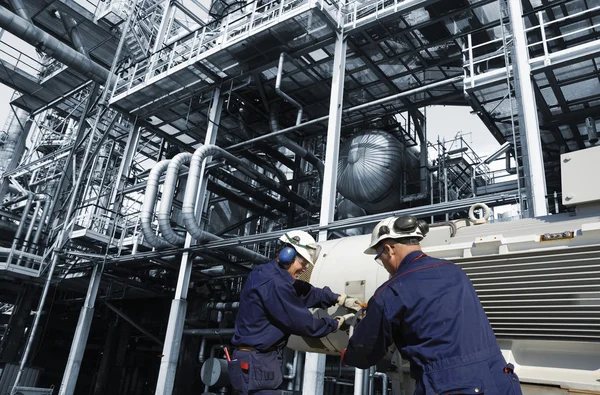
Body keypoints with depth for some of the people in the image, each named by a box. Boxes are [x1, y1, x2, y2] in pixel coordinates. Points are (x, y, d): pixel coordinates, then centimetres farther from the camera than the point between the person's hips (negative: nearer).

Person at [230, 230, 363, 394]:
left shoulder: (266, 274, 9)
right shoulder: (274, 284, -25)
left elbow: (304, 292, 17)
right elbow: (303, 323, -18)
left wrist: (340, 298, 13)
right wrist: (338, 322, -4)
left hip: (258, 358, 10)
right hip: (257, 363, -10)